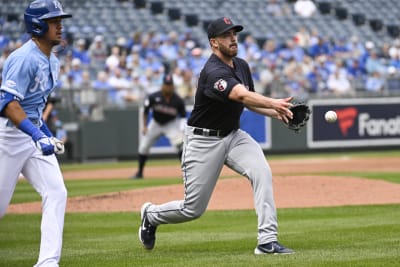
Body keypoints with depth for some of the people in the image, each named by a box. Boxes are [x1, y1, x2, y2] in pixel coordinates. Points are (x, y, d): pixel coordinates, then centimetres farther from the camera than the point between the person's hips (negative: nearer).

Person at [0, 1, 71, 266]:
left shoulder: (53, 62, 12)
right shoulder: (24, 59, -18)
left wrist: (48, 134, 18)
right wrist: (37, 135, -37)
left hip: (35, 134, 8)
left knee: (56, 193, -8)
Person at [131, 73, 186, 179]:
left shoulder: (178, 101, -21)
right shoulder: (154, 97, -21)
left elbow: (183, 116, -11)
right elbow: (146, 111, -5)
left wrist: (183, 129, -28)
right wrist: (145, 126, -11)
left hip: (171, 124, -2)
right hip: (155, 124, 2)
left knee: (180, 143, -25)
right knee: (143, 147, 4)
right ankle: (139, 172, 23)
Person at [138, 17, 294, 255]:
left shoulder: (242, 66, 3)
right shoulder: (213, 73, -25)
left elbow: (250, 101, 15)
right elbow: (241, 95, -42)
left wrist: (276, 113, -3)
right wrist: (273, 103, -56)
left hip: (233, 135, 7)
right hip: (204, 141, -6)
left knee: (262, 171, -23)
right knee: (194, 209, 2)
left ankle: (268, 241, -23)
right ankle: (151, 215, 36)